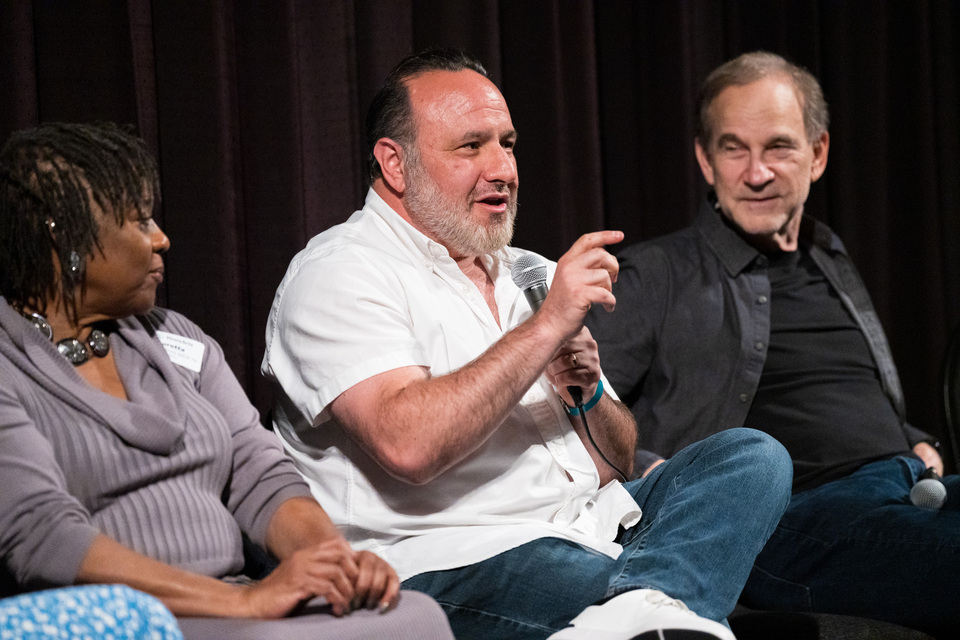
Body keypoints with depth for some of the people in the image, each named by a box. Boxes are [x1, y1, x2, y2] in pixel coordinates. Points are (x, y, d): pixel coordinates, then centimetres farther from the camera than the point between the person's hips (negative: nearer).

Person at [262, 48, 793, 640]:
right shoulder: (341, 274, -3)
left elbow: (615, 464, 23)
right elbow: (407, 444, -21)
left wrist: (586, 393, 0)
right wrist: (548, 326, -17)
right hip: (451, 563, -10)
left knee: (753, 458, -20)